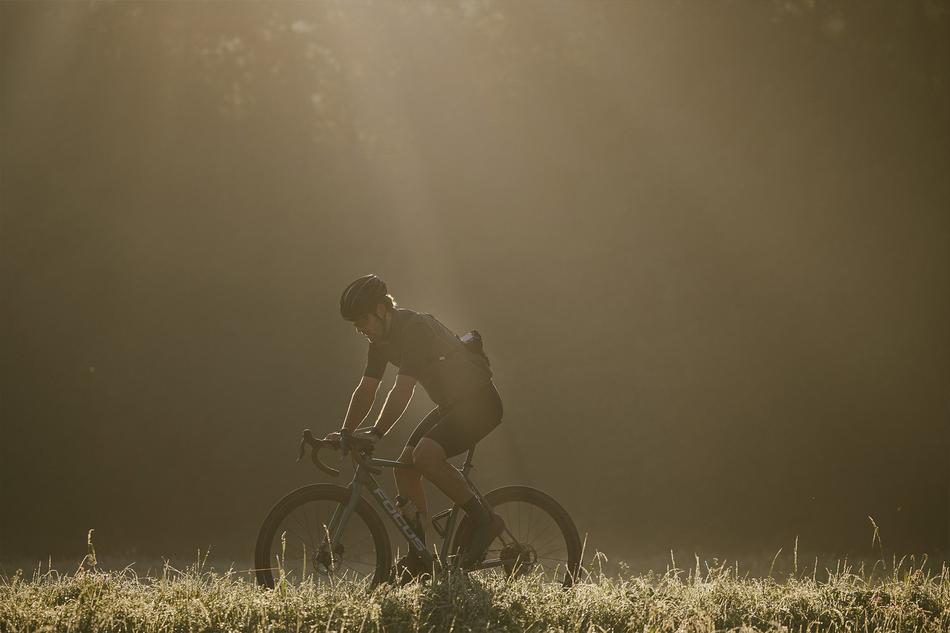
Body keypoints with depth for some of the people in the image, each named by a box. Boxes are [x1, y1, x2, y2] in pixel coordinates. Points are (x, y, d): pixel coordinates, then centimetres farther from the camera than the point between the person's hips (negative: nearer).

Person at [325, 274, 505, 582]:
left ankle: (484, 520, -16)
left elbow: (403, 391, -31)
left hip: (480, 402, -9)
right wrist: (345, 434, -1)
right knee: (404, 467, -1)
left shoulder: (416, 328, -24)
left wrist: (376, 432, -35)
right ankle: (417, 560, 6)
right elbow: (366, 389, 7)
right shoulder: (382, 338, 4)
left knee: (426, 453, -29)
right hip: (451, 404, 9)